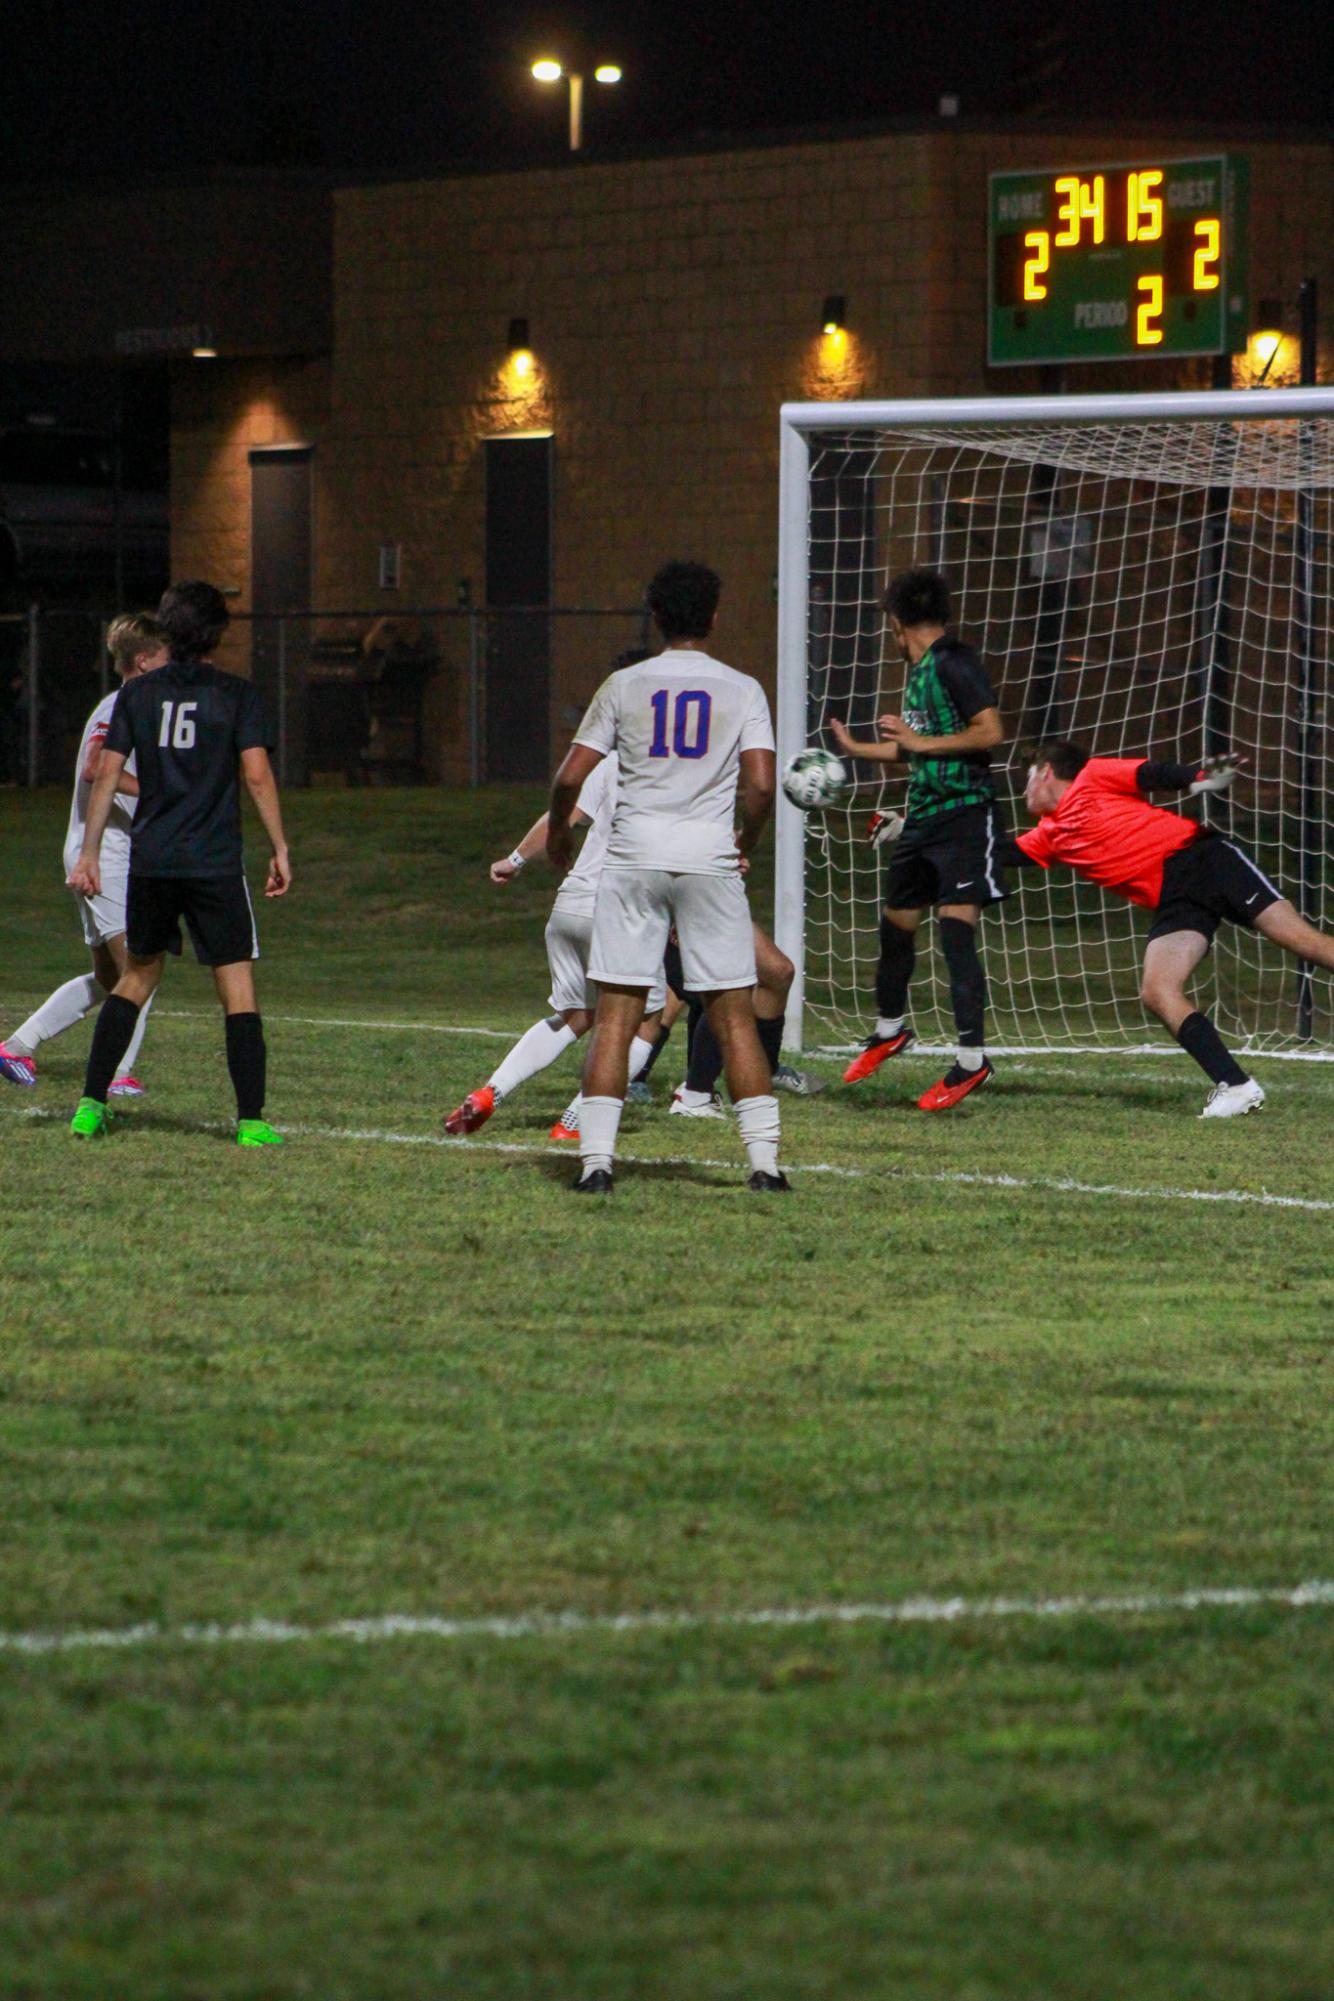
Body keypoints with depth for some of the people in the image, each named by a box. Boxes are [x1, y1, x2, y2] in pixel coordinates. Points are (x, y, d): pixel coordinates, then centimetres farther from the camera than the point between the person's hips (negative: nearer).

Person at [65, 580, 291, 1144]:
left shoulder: (137, 694, 6)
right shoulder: (237, 695, -2)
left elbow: (106, 775, 5)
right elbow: (257, 775, -8)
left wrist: (89, 853, 10)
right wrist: (279, 849, -2)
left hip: (150, 861, 3)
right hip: (216, 864, -3)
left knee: (136, 978, 18)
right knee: (237, 989, 0)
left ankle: (91, 1103, 15)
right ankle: (251, 1120, -7)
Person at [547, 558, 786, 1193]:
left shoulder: (623, 686, 5)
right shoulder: (741, 690, 4)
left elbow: (570, 776, 2)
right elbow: (761, 784, -6)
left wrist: (557, 831, 21)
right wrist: (745, 843, 12)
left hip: (634, 856, 0)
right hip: (710, 857, 0)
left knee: (615, 1016, 0)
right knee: (734, 1015, 5)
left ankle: (596, 1159, -7)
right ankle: (763, 1159, 1)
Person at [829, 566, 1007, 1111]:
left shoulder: (954, 664, -12)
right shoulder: (918, 670, 16)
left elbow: (990, 732, -21)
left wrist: (920, 742, -15)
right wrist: (856, 749, 39)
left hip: (964, 812, -9)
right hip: (923, 815, 9)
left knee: (957, 929, -14)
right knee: (896, 923, 17)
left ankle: (971, 1059, -13)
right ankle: (889, 1029, 39)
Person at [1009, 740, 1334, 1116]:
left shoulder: (1093, 778, 10)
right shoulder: (1048, 837, 26)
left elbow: (1155, 775, -3)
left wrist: (1199, 776, -19)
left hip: (1200, 857, -6)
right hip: (1173, 901, 6)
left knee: (1301, 938, -17)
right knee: (1157, 993, -17)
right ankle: (1236, 1088, -22)